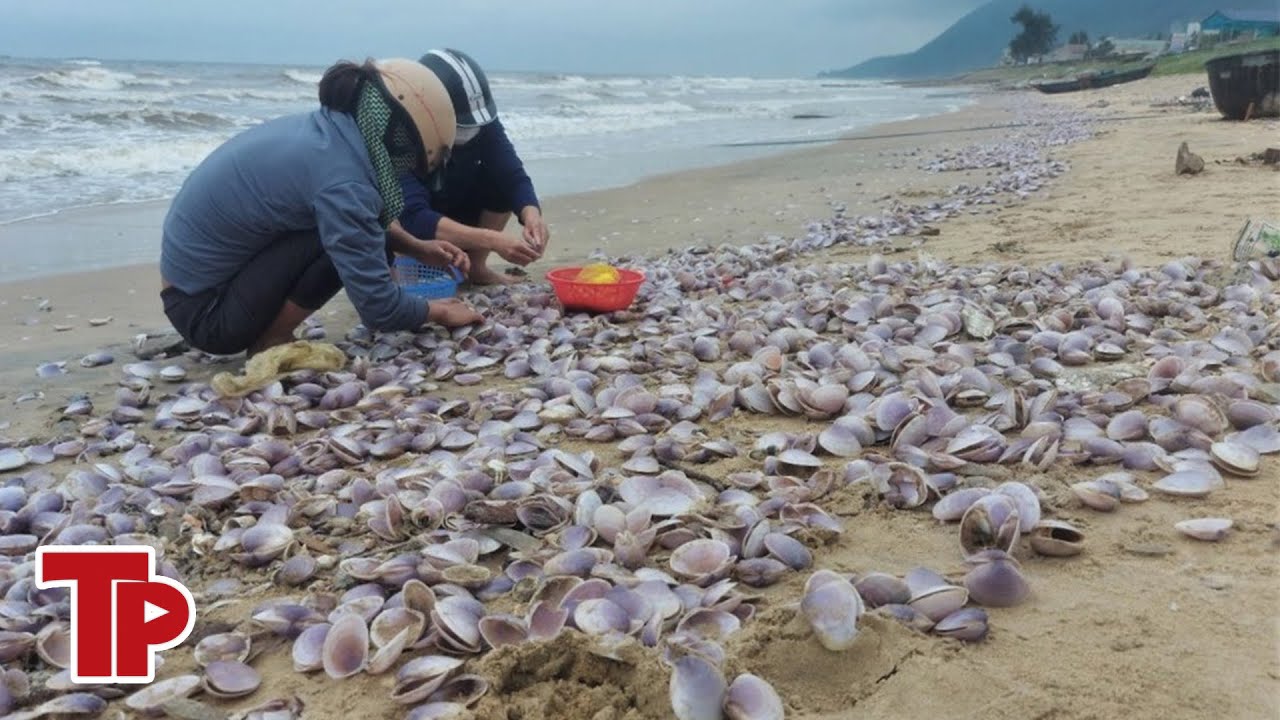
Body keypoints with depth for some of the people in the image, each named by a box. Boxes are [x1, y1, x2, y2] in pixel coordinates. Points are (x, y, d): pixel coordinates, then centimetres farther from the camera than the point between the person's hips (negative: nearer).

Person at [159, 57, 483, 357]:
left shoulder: (322, 130, 0)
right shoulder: (340, 178, -26)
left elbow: (366, 221, 20)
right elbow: (378, 308, -23)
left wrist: (420, 249, 9)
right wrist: (439, 312, -6)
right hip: (205, 310, -9)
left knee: (366, 237, 6)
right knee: (343, 235, -21)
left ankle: (268, 333, 9)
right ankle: (270, 346, -8)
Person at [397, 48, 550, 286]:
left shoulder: (479, 119, -22)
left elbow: (513, 177, -24)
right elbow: (414, 218, -44)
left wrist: (532, 216, -47)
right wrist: (493, 240, -54)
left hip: (453, 211, 4)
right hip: (402, 227, -4)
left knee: (501, 178, -19)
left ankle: (475, 266, -2)